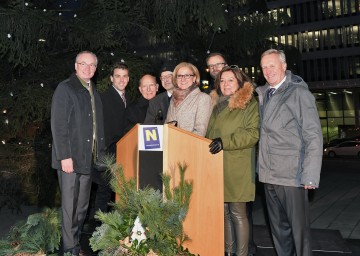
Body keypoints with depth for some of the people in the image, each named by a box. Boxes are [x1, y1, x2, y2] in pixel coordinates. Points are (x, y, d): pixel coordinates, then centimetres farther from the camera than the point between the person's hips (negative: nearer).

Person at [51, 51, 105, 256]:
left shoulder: (93, 92, 15)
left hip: (89, 157, 6)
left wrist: (100, 151, 10)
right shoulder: (65, 89, -7)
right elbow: (58, 125, -12)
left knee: (83, 205, 13)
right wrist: (65, 156, -17)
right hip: (71, 157, -6)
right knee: (70, 205, 2)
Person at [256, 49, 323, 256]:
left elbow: (314, 136, -10)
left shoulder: (299, 93, -6)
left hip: (292, 176, -6)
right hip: (269, 176, 6)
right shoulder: (261, 94, 12)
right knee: (278, 227, 15)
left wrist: (310, 176, -15)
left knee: (299, 228, 4)